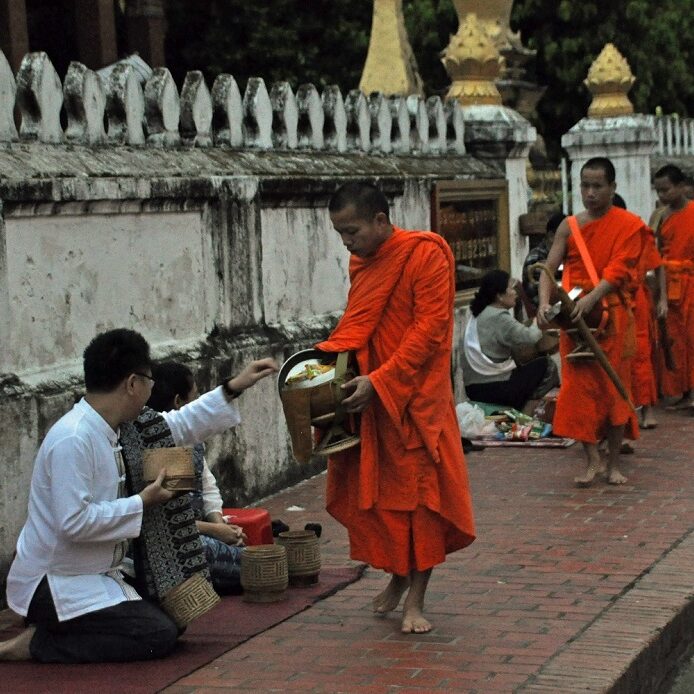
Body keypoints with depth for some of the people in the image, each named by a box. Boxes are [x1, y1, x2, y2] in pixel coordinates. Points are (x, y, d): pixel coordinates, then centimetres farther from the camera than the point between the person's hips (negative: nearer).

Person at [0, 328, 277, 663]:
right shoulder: (73, 440, -24)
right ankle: (38, 643, -7)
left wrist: (234, 387, 18)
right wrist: (141, 503, -19)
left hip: (93, 576, 10)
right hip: (56, 585, -10)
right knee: (159, 635, -16)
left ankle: (50, 630, 13)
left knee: (170, 621, 12)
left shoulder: (109, 428, 4)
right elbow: (73, 522, -29)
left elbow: (177, 426, 19)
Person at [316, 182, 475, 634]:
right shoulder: (361, 262, 10)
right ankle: (398, 576, 27)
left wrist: (380, 381, -23)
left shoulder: (425, 255, -13)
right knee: (374, 490, 8)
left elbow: (429, 328, -18)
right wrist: (326, 357, 2)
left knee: (420, 493, -1)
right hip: (367, 398, 7)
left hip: (415, 397, -7)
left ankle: (415, 599, 6)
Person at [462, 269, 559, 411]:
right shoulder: (499, 317, -15)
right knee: (546, 365, 7)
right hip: (495, 388, -9)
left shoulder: (478, 314, 14)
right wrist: (538, 322, -1)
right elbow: (530, 338, -21)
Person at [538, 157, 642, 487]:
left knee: (613, 386, 3)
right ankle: (592, 459, 5)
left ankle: (613, 463, 14)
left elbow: (618, 270, -13)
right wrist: (544, 303, -18)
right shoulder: (569, 226, 7)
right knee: (579, 386, -3)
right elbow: (549, 267, 0)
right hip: (574, 316, 2)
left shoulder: (628, 225, -2)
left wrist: (591, 298, -27)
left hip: (611, 315, -2)